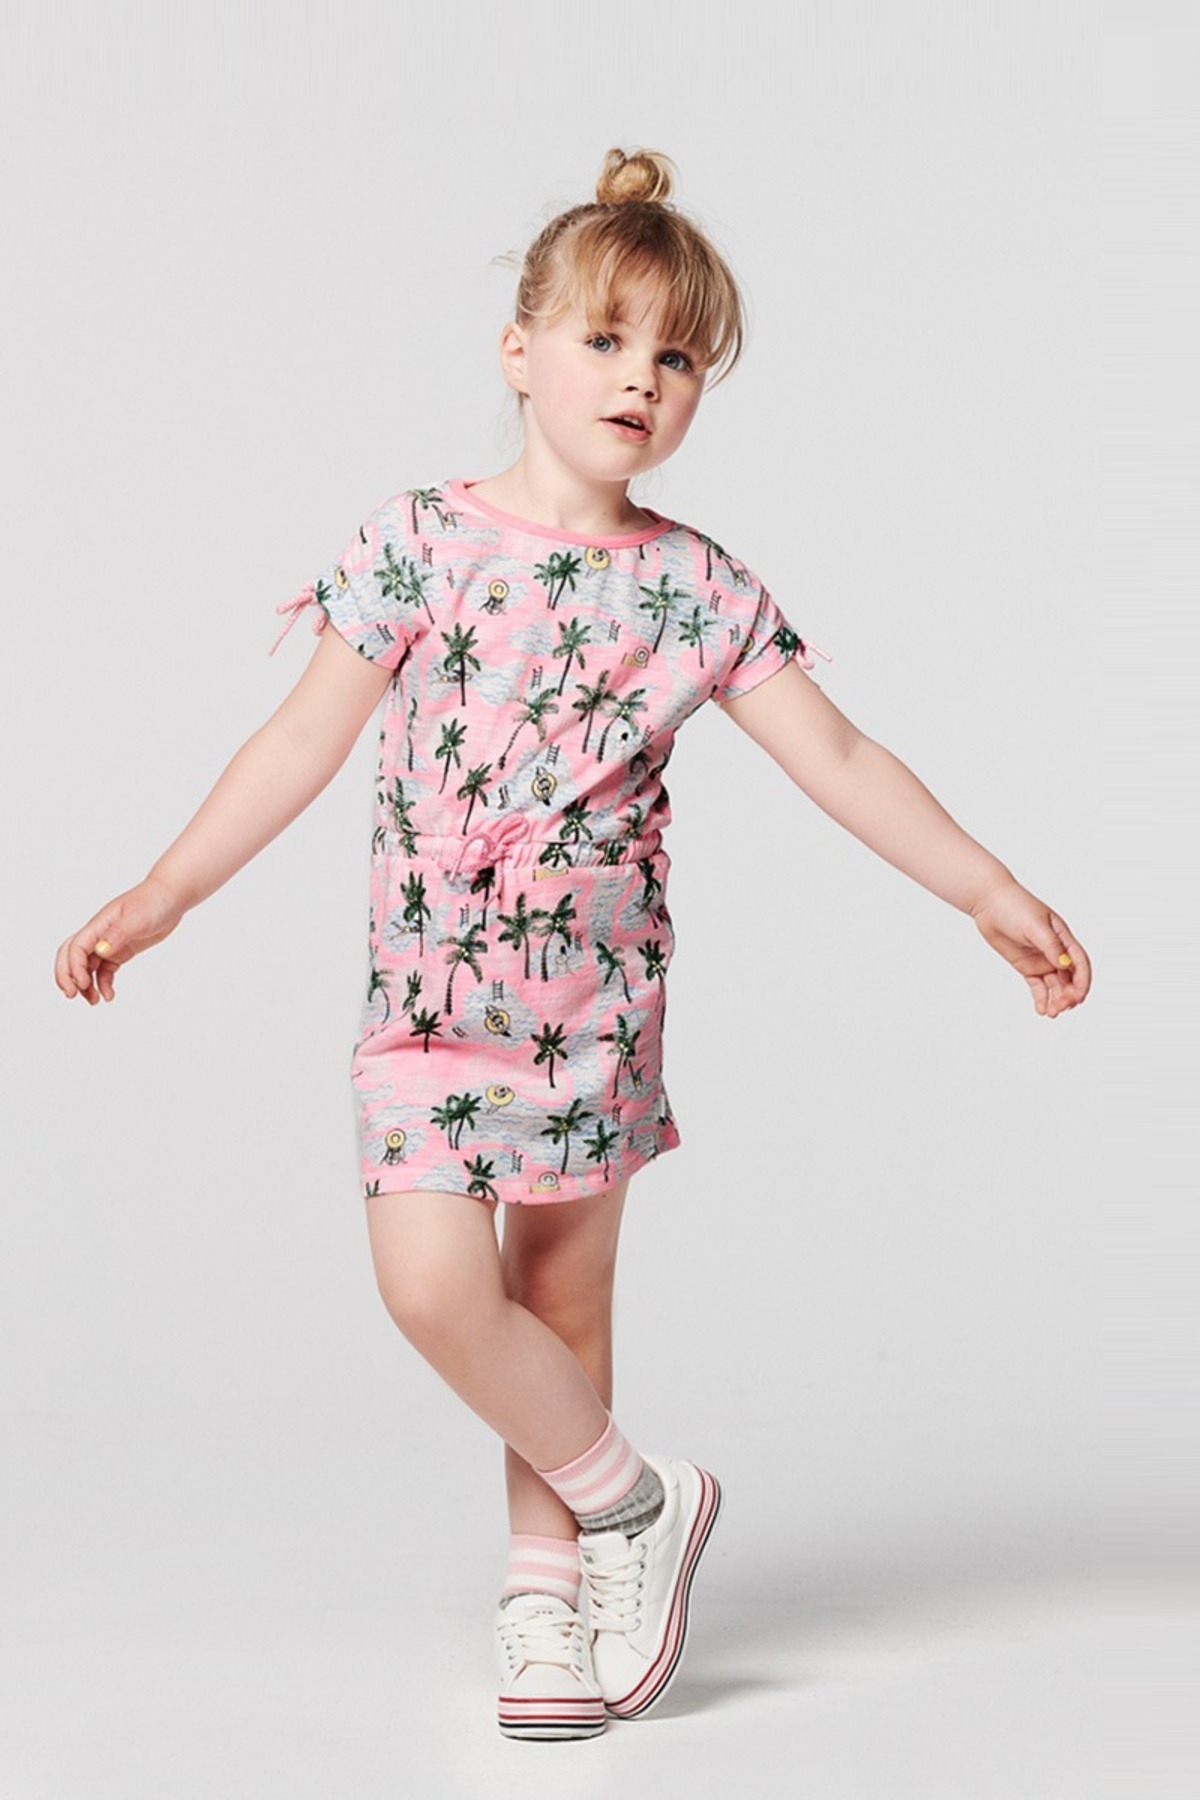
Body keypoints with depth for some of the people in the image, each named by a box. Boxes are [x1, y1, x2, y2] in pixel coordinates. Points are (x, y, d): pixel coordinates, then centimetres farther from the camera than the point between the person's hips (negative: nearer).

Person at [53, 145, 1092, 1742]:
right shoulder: (424, 540, -6)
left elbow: (836, 755, 2)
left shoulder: (699, 586, -1)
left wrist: (993, 894, -1)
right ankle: (631, 1504, 6)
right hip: (436, 995, -2)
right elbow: (308, 737, -2)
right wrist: (160, 897, -5)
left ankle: (545, 1578, 27)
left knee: (566, 1299, 10)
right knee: (432, 1281, -15)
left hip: (599, 1004, 2)